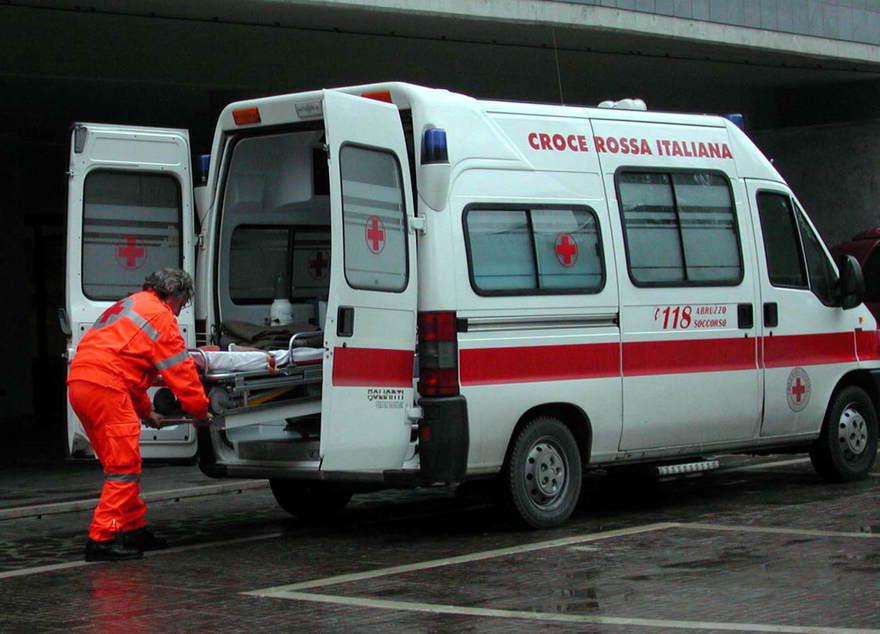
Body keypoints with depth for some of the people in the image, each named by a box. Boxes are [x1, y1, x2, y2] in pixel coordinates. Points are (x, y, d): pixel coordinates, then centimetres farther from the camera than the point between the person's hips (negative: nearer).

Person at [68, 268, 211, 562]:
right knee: (124, 467, -8)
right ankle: (102, 539, -13)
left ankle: (133, 529, 24)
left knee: (120, 463, 17)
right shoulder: (160, 316, -1)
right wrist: (200, 410, 10)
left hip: (79, 383, 10)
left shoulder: (128, 306, 29)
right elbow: (180, 371, -2)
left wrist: (145, 411, 37)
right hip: (105, 386, -10)